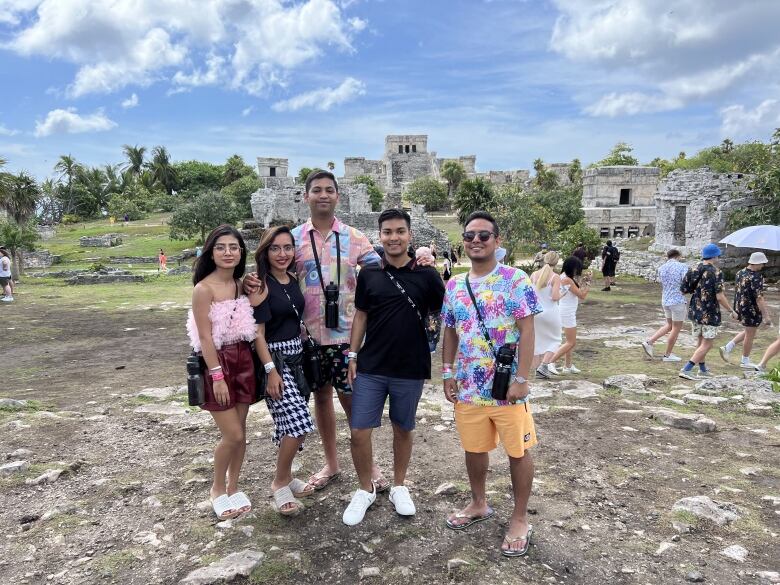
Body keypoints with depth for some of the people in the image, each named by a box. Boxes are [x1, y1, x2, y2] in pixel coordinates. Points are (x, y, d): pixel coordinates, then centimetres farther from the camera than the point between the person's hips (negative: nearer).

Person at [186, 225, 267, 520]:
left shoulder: (241, 285, 6)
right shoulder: (204, 288, -13)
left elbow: (246, 328, 10)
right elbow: (205, 337, -15)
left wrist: (253, 305, -7)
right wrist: (217, 376, -17)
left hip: (243, 360, 6)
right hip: (217, 362, -6)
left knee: (240, 431, 12)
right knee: (233, 435, -2)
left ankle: (233, 487, 29)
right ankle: (217, 489, 23)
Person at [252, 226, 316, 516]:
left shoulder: (294, 281, 7)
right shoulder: (261, 285, -13)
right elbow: (258, 333, -14)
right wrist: (271, 371, -18)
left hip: (297, 356, 7)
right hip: (274, 358, -7)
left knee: (293, 423, 12)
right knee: (298, 423, -13)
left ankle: (285, 476, 31)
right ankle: (280, 483, 8)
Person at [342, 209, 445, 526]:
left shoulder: (426, 274, -5)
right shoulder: (368, 274, 1)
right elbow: (360, 316, 8)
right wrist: (353, 356, 4)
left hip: (410, 369, -1)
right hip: (370, 368, 1)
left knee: (403, 430, 14)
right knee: (359, 433, 0)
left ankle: (399, 487, 36)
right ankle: (365, 489, 24)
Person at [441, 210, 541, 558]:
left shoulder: (515, 280, -9)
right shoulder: (454, 286, 6)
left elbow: (527, 332, -12)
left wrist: (521, 379, -16)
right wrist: (447, 373, 8)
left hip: (506, 386, -4)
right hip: (468, 387, 5)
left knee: (518, 452, 8)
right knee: (473, 449, 18)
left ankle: (520, 519, 27)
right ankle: (479, 504, 40)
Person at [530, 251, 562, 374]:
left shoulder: (534, 275, -3)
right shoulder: (555, 277, -14)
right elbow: (555, 297, -20)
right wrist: (561, 295, 0)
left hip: (536, 312, 4)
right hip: (550, 313, -4)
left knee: (537, 340, 16)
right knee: (555, 340, 15)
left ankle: (536, 367, 20)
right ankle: (547, 362, -5)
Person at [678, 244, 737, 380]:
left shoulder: (693, 270, 2)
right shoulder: (716, 273, -15)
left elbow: (684, 290, 5)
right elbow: (720, 297, -18)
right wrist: (731, 311, -7)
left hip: (694, 311, 6)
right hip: (710, 313, -6)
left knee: (700, 342, 18)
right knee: (707, 344, 1)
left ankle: (703, 370, 28)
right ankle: (686, 369, -8)